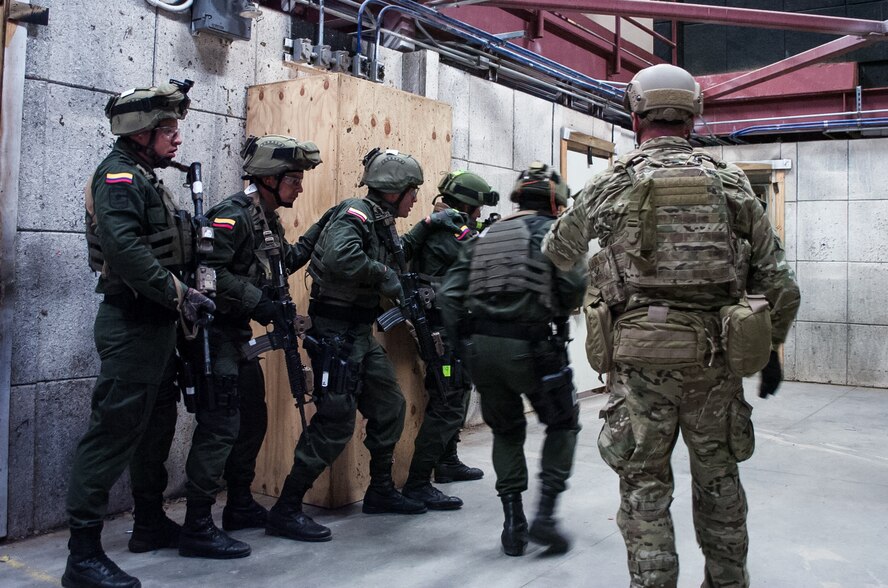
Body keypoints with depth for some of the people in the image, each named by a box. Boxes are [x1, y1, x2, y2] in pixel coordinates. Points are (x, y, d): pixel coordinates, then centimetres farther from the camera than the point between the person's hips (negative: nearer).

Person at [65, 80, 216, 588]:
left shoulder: (145, 179, 18)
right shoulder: (118, 177, -13)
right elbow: (124, 249, -28)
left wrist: (182, 293, 6)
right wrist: (180, 295, -24)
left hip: (156, 324, 10)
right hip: (131, 326, -10)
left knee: (157, 425, 18)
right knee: (114, 431, -8)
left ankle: (151, 524, 33)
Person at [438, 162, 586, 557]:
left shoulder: (485, 236, 17)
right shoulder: (553, 231, 3)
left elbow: (451, 291, 8)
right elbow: (574, 284, -12)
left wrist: (464, 339, 12)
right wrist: (558, 314, 8)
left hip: (482, 346, 5)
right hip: (532, 346, -4)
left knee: (506, 431, 21)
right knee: (563, 424, 18)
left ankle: (513, 524, 19)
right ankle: (545, 514, 10)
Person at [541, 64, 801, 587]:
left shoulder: (611, 185, 1)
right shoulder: (730, 182, 5)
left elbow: (559, 253, 16)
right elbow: (776, 275, 6)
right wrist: (771, 345, 18)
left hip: (641, 353, -2)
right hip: (716, 354, 3)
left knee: (645, 486, 7)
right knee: (718, 481, 17)